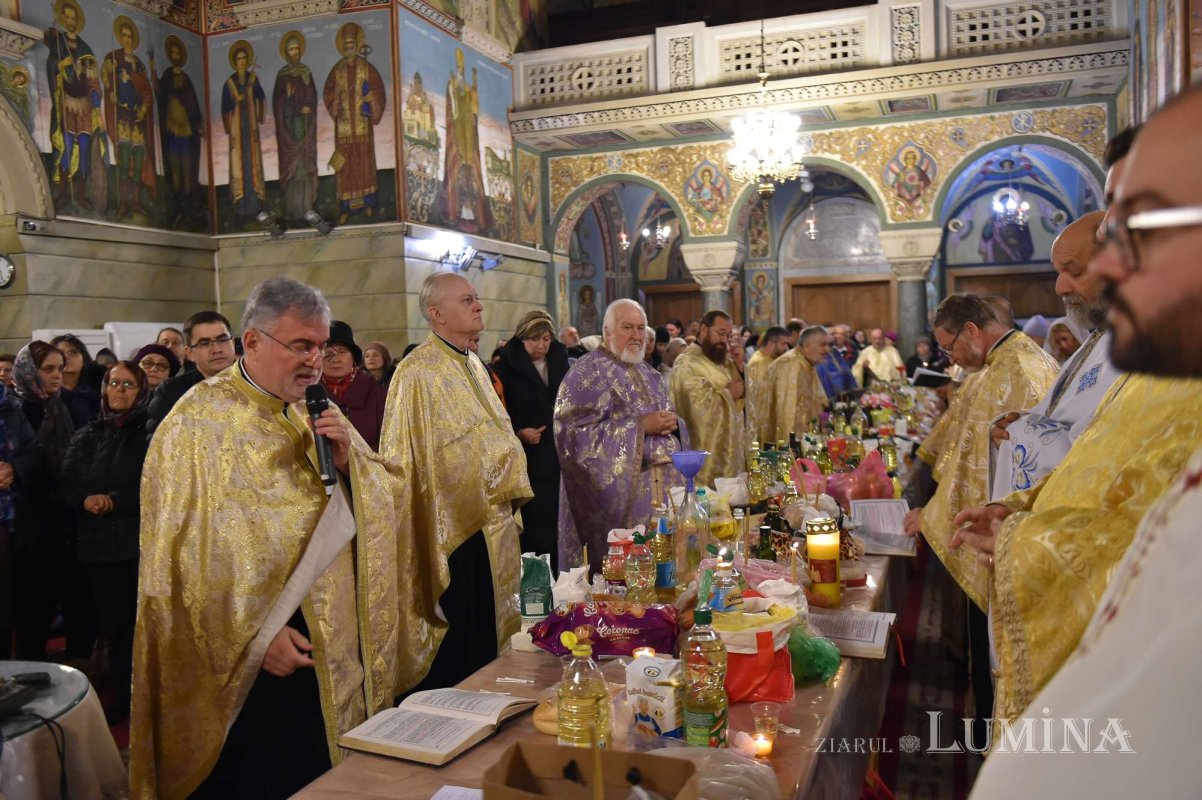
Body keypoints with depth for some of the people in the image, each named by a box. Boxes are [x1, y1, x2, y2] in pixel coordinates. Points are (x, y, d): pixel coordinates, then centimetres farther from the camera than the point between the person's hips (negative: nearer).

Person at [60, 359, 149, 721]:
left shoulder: (150, 433, 1)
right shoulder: (86, 437, 13)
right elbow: (66, 483, 7)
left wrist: (114, 500, -16)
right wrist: (86, 501, -13)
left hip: (143, 541, -3)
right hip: (99, 543, 3)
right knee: (113, 621, 8)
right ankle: (121, 693, 23)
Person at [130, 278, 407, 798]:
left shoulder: (318, 414, 8)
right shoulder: (199, 421, -11)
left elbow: (383, 499, 8)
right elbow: (189, 549, -15)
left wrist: (349, 460, -11)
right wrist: (254, 634, -18)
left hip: (339, 647, 6)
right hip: (247, 661, -5)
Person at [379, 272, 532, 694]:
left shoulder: (473, 365, 11)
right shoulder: (418, 373, -16)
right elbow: (408, 457, -17)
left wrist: (506, 497, 15)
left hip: (488, 522, 9)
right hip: (450, 528, -8)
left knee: (486, 636, 18)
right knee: (456, 647, 3)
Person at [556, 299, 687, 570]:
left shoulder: (648, 374, 17)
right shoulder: (587, 374, -7)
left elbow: (668, 420, 21)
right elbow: (577, 432, -18)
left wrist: (673, 423, -5)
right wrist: (640, 426, -19)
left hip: (661, 492, 7)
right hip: (620, 496, -7)